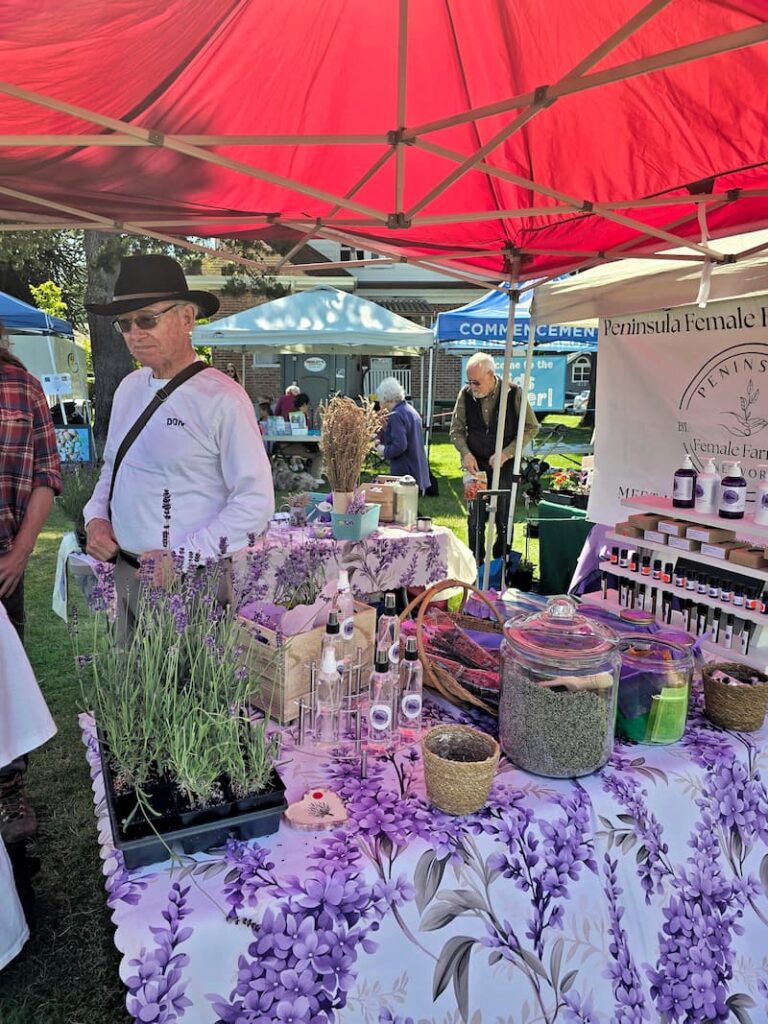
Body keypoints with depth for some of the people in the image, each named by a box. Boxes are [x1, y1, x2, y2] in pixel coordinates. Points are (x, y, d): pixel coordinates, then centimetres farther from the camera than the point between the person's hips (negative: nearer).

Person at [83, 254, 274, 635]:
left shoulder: (221, 399, -15)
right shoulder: (128, 388, 7)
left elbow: (256, 502, -17)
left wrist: (183, 558, -20)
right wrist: (95, 517, 2)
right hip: (125, 572, 7)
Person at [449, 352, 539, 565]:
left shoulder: (513, 393, -11)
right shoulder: (465, 395, -4)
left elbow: (531, 428, -3)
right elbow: (456, 430, 6)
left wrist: (506, 453, -13)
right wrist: (466, 453, -12)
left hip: (505, 466, -2)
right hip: (476, 465, 2)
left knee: (504, 519, 4)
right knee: (475, 519, 5)